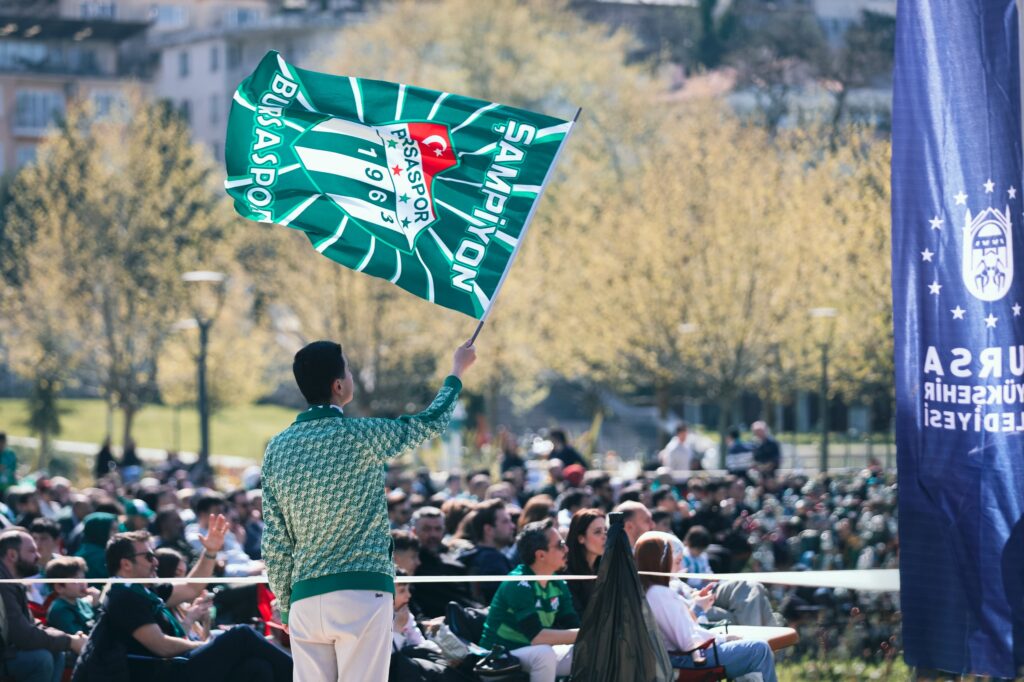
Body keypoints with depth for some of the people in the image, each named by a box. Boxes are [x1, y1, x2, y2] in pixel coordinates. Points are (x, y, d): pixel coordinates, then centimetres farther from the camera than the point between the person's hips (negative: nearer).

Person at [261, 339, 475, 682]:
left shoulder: (277, 448, 6)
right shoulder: (361, 437, -7)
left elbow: (275, 542, 8)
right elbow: (432, 421, 11)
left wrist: (286, 606, 17)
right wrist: (458, 370, 28)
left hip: (305, 599, 5)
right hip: (361, 593, -4)